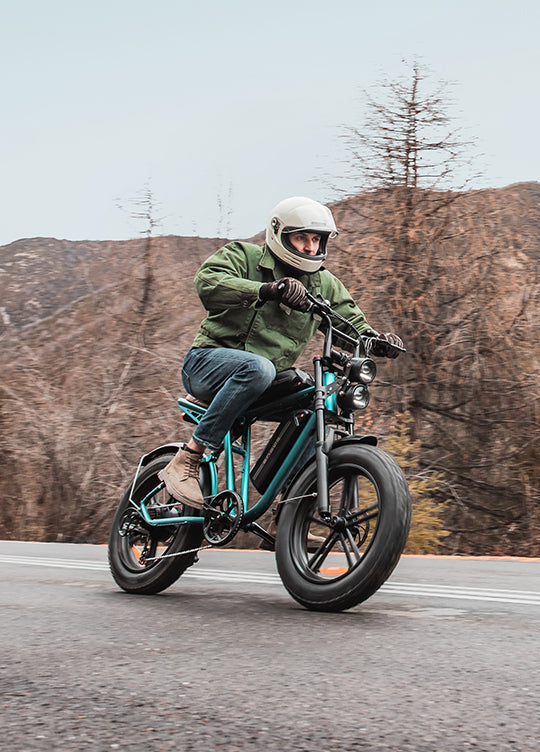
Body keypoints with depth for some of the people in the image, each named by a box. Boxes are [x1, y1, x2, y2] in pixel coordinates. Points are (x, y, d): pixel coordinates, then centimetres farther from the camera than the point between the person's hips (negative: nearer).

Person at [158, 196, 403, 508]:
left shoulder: (325, 284, 13)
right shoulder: (244, 256, -3)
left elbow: (352, 323, 13)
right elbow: (207, 281, -23)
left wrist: (377, 340, -13)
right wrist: (266, 290, -38)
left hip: (270, 382, 6)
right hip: (209, 362, -6)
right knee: (258, 368, -38)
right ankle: (185, 462, -36)